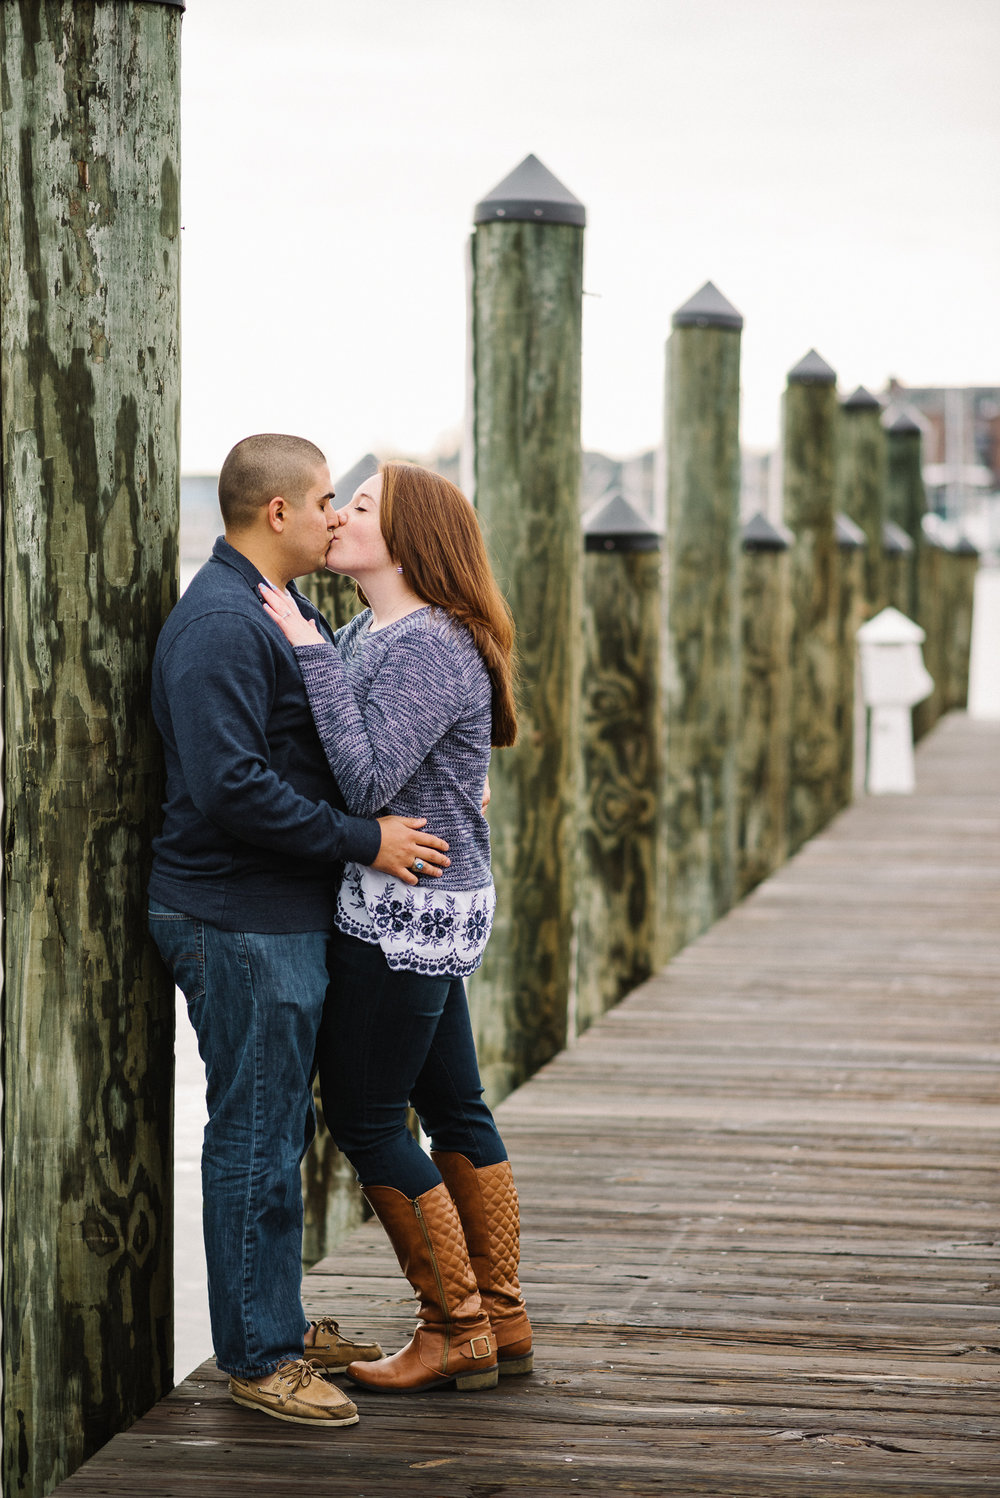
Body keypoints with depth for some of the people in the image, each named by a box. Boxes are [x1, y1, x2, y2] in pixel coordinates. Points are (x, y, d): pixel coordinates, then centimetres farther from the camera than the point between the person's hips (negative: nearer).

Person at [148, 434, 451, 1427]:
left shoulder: (286, 610, 16)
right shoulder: (220, 624, -18)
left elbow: (335, 740, 28)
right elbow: (230, 786, -27)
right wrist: (363, 841, -20)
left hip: (291, 917, 10)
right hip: (240, 924, -10)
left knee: (280, 1129, 17)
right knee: (257, 1140, -3)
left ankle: (277, 1324, 28)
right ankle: (258, 1358, 5)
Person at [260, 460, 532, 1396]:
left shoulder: (430, 648, -19)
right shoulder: (366, 635, 12)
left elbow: (367, 780, -27)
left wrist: (309, 651, -26)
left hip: (407, 914, -10)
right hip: (431, 910, 10)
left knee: (364, 1117, -1)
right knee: (452, 1107, 15)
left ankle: (454, 1331, 8)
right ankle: (501, 1320, 24)